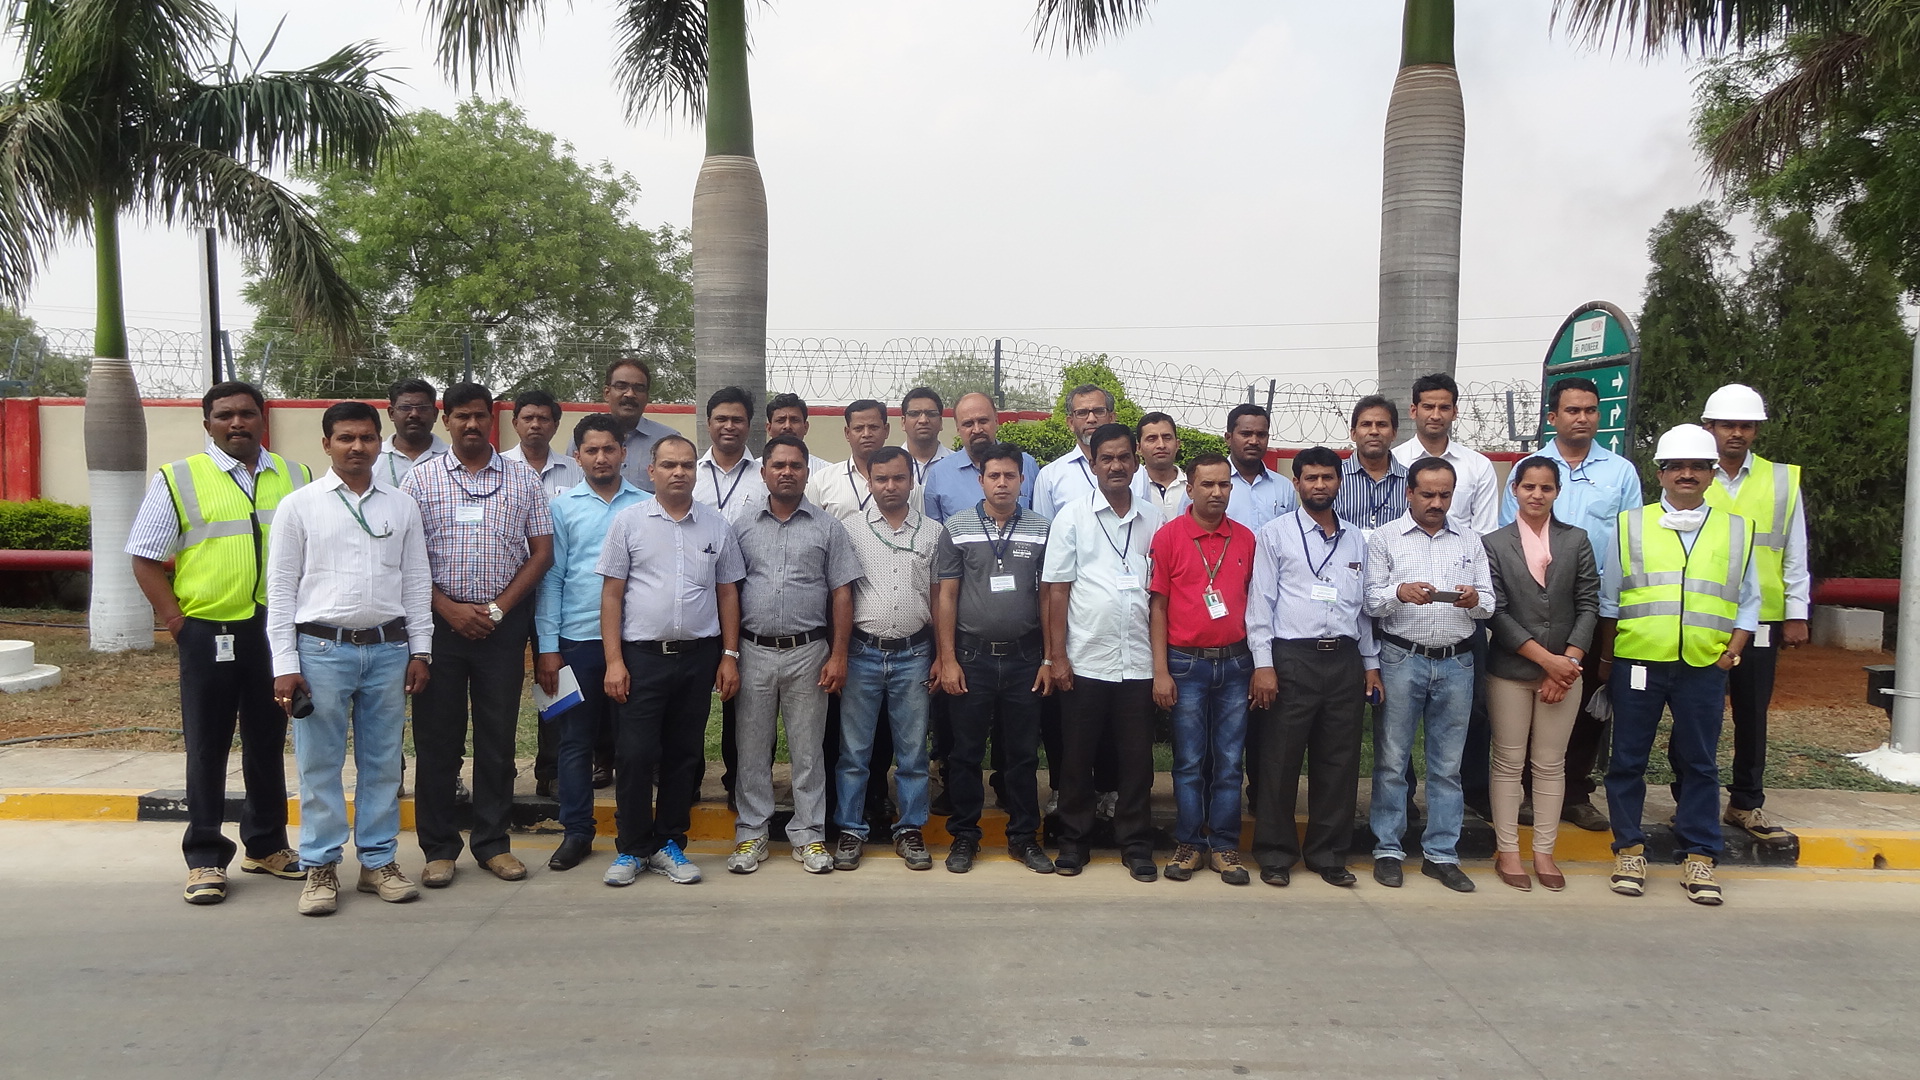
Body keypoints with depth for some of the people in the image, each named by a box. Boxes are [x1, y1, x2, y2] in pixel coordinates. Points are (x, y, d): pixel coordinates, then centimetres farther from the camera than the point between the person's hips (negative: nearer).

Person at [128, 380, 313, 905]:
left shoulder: (295, 477, 8)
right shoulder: (178, 480, -1)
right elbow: (146, 560, 0)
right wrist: (178, 623, -8)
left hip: (276, 630, 3)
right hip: (209, 632, -3)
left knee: (268, 743, 13)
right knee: (207, 748, 4)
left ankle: (266, 846, 27)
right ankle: (205, 859, 16)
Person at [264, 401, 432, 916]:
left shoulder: (402, 506, 9)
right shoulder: (298, 505, 2)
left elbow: (416, 582, 11)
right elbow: (280, 588, 1)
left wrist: (420, 650, 6)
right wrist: (284, 664, -4)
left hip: (388, 648, 2)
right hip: (322, 648, -2)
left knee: (382, 763, 8)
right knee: (319, 765, 3)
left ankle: (379, 861, 19)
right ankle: (321, 867, 15)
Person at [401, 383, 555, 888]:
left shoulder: (523, 479, 6)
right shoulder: (420, 480, 5)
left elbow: (542, 552, 4)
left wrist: (498, 608, -7)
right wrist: (451, 609, -9)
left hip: (504, 624, 1)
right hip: (441, 620, 0)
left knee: (498, 736, 6)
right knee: (436, 737, 4)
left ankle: (493, 842, 18)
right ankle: (438, 847, 15)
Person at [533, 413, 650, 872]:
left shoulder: (646, 506, 5)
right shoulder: (563, 507, 6)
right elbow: (551, 577, 4)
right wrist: (547, 647, -1)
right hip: (578, 640, 0)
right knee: (575, 740, 6)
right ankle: (576, 832, 16)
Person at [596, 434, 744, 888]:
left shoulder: (716, 526, 7)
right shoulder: (629, 521, 0)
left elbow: (728, 593, 11)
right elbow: (611, 594, -1)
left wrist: (730, 656, 4)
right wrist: (613, 661, -7)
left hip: (698, 656, 2)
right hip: (642, 655, -2)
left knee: (685, 756, 9)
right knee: (636, 756, 0)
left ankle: (669, 844, 22)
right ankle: (632, 849, 14)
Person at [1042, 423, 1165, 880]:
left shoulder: (1153, 521, 8)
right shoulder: (1072, 516, 2)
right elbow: (1058, 590, 0)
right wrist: (1057, 656, -5)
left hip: (1139, 663, 2)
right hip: (1085, 661, -1)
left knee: (1136, 757, 8)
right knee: (1077, 756, 8)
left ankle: (1135, 843, 21)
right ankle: (1073, 840, 21)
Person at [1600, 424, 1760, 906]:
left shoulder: (1736, 530, 10)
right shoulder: (1630, 525, 6)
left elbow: (1748, 601, 13)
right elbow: (1608, 598, 8)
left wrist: (1733, 651, 0)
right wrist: (1606, 658, 5)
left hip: (1705, 668, 1)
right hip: (1637, 664, -1)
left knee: (1698, 763, 7)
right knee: (1628, 759, 5)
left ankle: (1698, 857, 17)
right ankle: (1629, 849, 17)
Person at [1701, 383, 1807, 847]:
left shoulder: (1783, 481, 6)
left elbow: (1795, 555, 8)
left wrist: (1796, 616, 3)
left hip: (1759, 620, 2)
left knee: (1752, 715, 10)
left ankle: (1746, 805, 22)